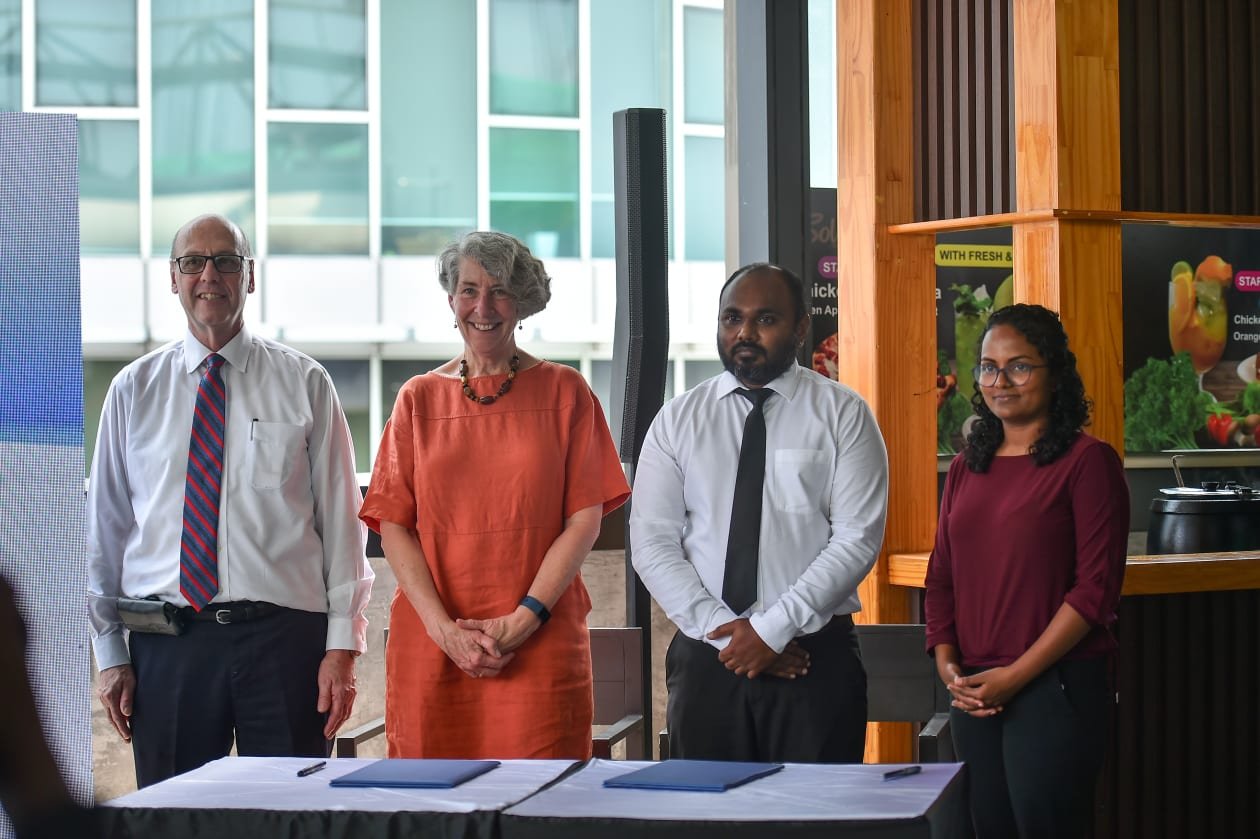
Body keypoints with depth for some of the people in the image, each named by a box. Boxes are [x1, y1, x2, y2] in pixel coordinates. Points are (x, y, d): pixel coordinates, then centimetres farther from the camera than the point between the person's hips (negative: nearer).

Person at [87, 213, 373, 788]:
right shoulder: (133, 390, 9)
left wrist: (343, 646, -5)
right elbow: (106, 524, 10)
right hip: (166, 642, 1)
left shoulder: (304, 384, 5)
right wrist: (110, 654, 6)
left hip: (283, 636, -1)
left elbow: (341, 518, 2)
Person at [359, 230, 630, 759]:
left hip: (540, 645, -1)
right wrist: (444, 629, -9)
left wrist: (523, 620, -10)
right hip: (431, 648, 1)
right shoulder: (419, 398, 12)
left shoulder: (563, 392, 7)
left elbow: (585, 519, 1)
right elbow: (393, 524, 5)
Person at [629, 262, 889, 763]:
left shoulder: (841, 414, 2)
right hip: (705, 656, 2)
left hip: (815, 656, -2)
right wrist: (720, 629, -10)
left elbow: (857, 539, -6)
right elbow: (651, 543, 2)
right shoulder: (678, 420, 8)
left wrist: (773, 629, -13)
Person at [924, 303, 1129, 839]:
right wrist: (948, 665, -1)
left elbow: (1096, 588, -12)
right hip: (974, 696, 6)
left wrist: (1015, 675, -14)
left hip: (1056, 688, -6)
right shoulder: (966, 468, 13)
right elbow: (941, 578, 16)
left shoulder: (1087, 461, -6)